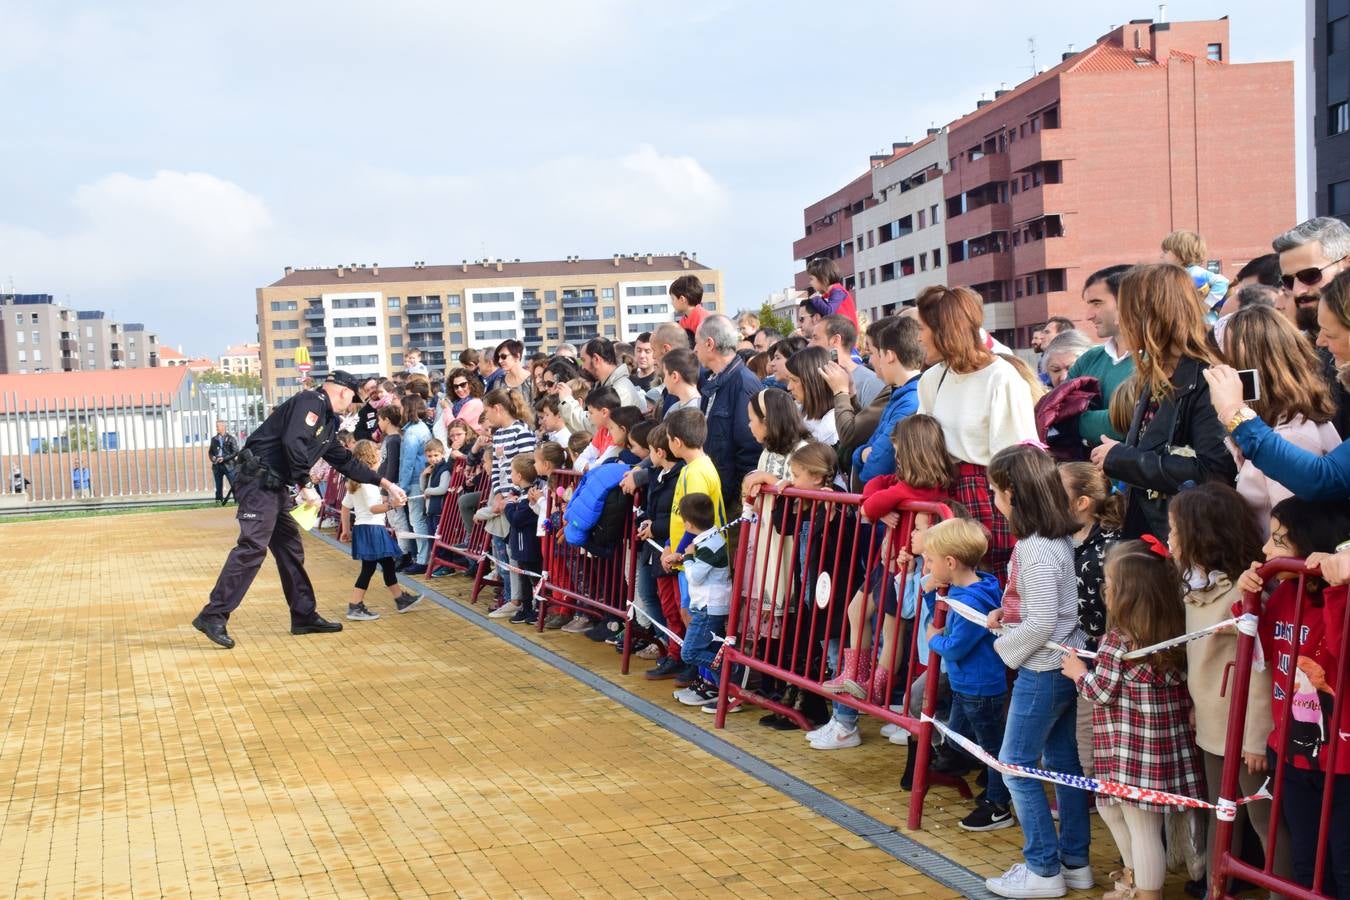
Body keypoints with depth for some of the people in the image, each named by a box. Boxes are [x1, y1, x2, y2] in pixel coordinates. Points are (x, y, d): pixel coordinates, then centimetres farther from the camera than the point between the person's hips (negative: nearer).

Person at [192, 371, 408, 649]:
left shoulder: (327, 422, 21)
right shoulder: (311, 402, -9)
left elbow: (346, 463, 30)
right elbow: (293, 441, -24)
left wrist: (385, 483, 31)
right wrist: (305, 485, -19)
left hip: (277, 488, 11)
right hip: (259, 481, -10)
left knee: (291, 550, 12)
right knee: (252, 548, -17)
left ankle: (304, 616, 19)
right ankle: (213, 616, -18)